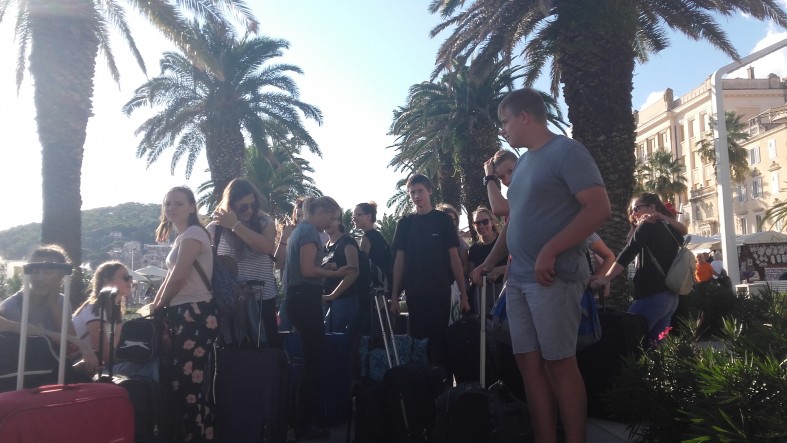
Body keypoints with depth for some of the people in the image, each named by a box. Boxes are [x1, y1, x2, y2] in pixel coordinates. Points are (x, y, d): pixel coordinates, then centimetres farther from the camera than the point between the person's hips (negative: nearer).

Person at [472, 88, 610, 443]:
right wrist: (489, 263, 17)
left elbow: (599, 207, -15)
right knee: (529, 361, 7)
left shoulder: (566, 151, -5)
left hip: (553, 276, -8)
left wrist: (549, 252, -20)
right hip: (518, 278, 8)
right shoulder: (522, 163, 19)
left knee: (558, 362, -2)